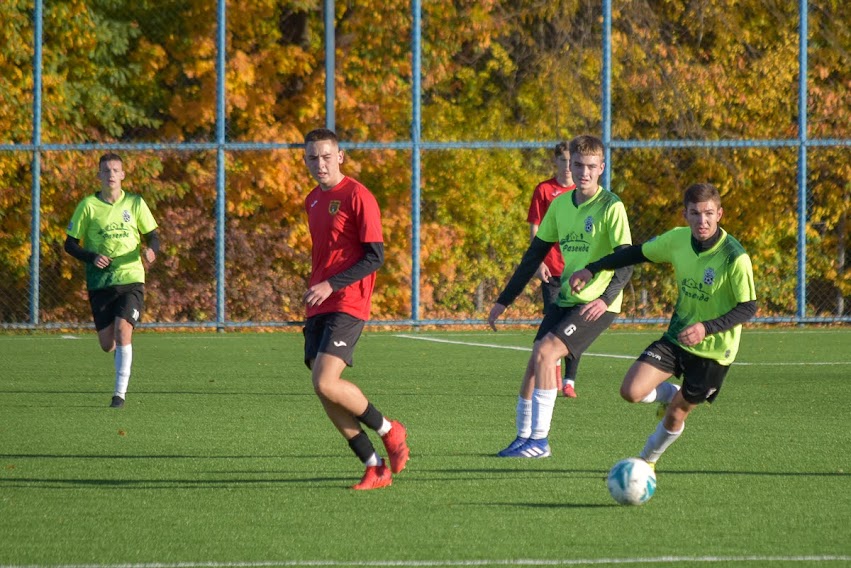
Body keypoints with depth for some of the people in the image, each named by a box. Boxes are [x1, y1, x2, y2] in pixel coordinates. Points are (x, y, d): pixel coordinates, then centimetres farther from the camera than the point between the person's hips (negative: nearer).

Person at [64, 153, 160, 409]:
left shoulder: (135, 203, 4)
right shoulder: (88, 206, 2)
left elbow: (153, 236, 9)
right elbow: (70, 244, 6)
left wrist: (150, 250, -15)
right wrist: (92, 258, -12)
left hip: (130, 279, -1)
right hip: (99, 282, 1)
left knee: (123, 330, -19)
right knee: (107, 344, 1)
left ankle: (120, 392, -13)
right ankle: (122, 353, 39)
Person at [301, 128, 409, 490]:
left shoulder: (357, 196, -8)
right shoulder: (312, 201, 17)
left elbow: (375, 256, -12)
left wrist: (331, 285, -19)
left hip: (347, 305, -8)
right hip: (318, 308, 8)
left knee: (326, 383, -20)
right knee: (324, 391, -1)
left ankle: (390, 431, 2)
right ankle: (375, 469, 6)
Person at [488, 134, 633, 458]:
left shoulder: (611, 207, -10)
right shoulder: (561, 205, 9)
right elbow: (534, 255, 15)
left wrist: (606, 298, -33)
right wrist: (504, 301, 14)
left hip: (598, 305, -6)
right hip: (566, 299, 7)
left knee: (545, 351, -20)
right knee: (534, 363, -2)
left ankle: (539, 440, -16)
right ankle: (523, 438, 10)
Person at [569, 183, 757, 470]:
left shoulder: (735, 257, -24)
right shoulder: (678, 239, -9)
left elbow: (748, 307, -21)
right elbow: (639, 253, 9)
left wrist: (707, 328, -34)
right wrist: (591, 269, 8)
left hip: (713, 350, -4)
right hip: (676, 336, 4)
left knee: (675, 416, 6)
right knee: (631, 391, -13)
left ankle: (647, 461, 36)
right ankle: (671, 394, 21)